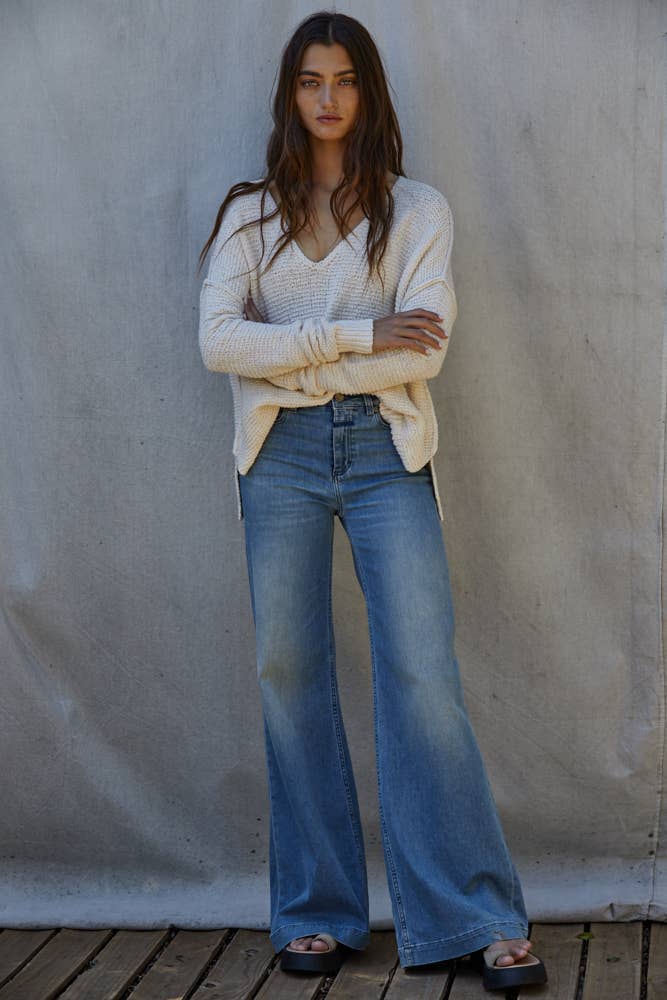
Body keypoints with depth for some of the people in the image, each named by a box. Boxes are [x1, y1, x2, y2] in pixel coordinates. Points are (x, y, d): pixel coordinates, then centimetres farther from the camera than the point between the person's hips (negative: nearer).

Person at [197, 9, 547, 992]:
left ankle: (482, 921, -4)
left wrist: (286, 361, -8)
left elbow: (423, 350, -7)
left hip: (384, 447, -2)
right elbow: (218, 339, -5)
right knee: (290, 670, 2)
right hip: (281, 454, 2)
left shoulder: (418, 209, 7)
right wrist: (357, 336, -11)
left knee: (423, 671, -8)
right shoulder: (250, 213, 11)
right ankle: (319, 914, 12)